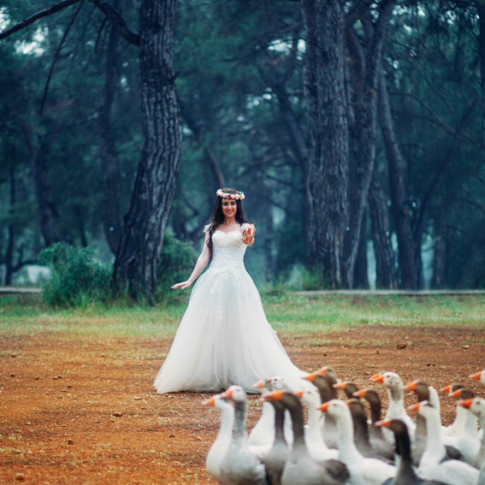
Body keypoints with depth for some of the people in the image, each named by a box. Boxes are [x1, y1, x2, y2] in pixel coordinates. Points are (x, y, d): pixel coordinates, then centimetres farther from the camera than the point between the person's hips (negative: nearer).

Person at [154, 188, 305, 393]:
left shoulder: (243, 227, 4)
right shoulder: (212, 229, 13)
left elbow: (249, 241, -19)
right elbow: (204, 256, 12)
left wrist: (249, 239, -43)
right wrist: (190, 280, 4)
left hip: (237, 281, -3)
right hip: (213, 281, 3)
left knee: (240, 328, -5)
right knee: (209, 329, 1)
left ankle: (241, 377, 1)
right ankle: (210, 377, 6)